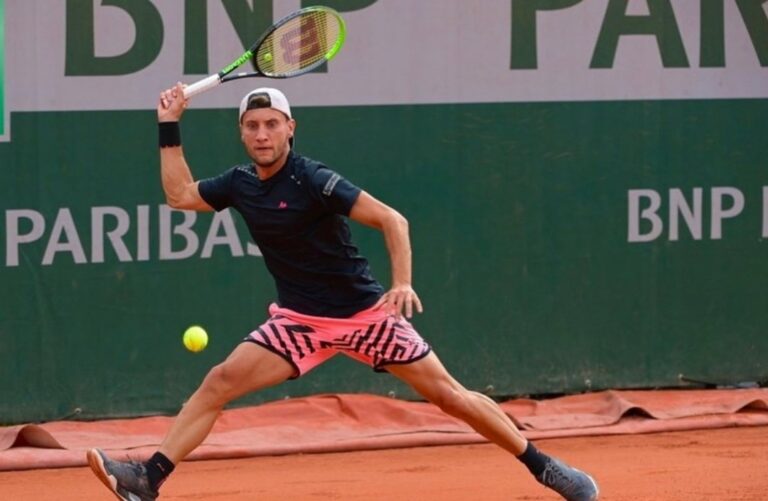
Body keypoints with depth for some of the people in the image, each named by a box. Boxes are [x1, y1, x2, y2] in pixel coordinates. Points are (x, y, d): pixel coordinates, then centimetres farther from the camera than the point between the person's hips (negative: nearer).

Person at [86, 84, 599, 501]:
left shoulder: (313, 180, -18)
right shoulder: (239, 183, 1)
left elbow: (392, 219, -20)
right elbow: (180, 195, 16)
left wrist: (403, 283, -33)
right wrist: (170, 127, 9)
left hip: (365, 311, -5)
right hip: (300, 322, 5)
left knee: (449, 394, -3)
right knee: (220, 381, -12)